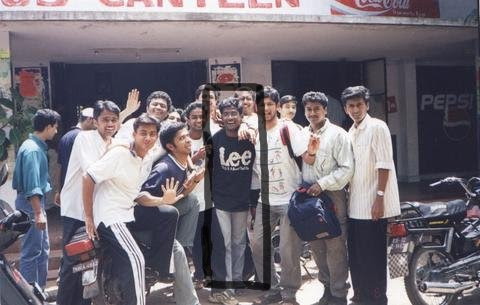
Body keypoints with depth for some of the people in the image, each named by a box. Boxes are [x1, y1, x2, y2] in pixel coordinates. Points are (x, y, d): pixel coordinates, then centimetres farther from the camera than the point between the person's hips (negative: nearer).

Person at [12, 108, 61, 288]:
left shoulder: (37, 146, 12)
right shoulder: (32, 150, -18)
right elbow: (32, 185, -25)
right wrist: (38, 213, -27)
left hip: (37, 201, 10)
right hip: (31, 203, -10)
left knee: (43, 250, 15)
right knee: (32, 252, -4)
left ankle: (40, 290, 24)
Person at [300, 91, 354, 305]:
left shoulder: (338, 134, -6)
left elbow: (347, 169, -11)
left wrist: (322, 184, -17)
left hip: (332, 199, -6)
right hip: (308, 199, 6)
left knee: (335, 249, -4)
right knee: (316, 247, 12)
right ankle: (327, 287, 27)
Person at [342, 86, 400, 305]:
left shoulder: (377, 127, -8)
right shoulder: (350, 132, 15)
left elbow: (384, 164, -14)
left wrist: (379, 197, -20)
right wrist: (345, 197, 13)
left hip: (373, 204, -8)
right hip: (355, 206, 8)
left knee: (373, 256, -2)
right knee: (356, 255, 13)